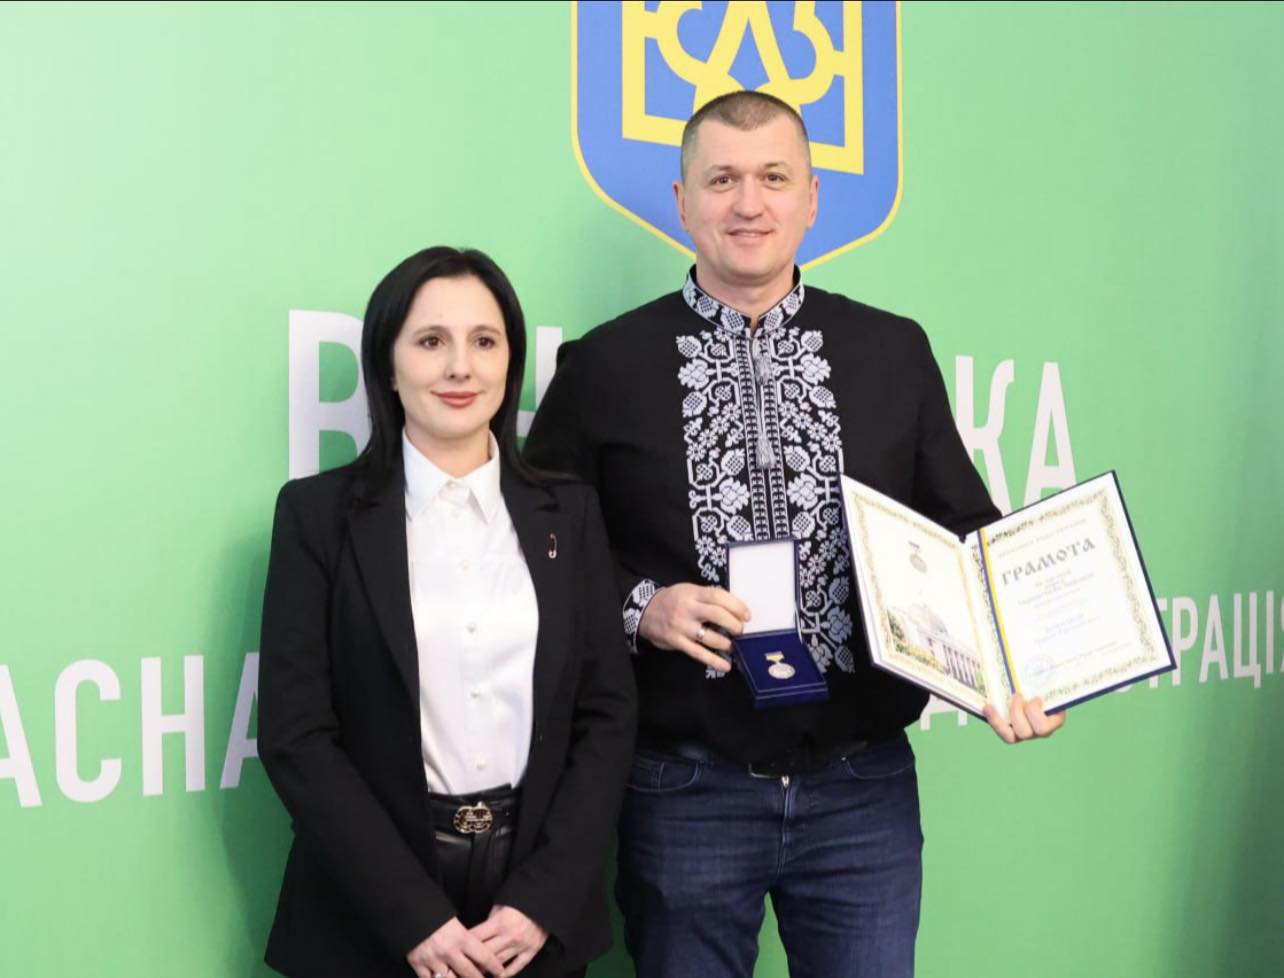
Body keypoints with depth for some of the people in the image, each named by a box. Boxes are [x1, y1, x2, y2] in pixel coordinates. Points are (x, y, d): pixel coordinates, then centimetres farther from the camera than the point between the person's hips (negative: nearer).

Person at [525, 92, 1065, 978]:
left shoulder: (895, 353, 5)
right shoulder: (603, 366, -1)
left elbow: (964, 533, 8)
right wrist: (638, 606, -14)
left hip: (865, 787, 2)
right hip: (684, 793, -1)